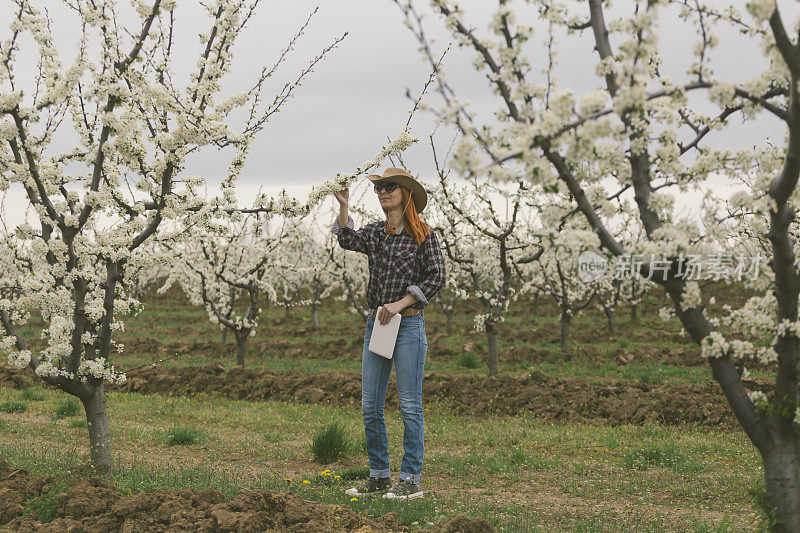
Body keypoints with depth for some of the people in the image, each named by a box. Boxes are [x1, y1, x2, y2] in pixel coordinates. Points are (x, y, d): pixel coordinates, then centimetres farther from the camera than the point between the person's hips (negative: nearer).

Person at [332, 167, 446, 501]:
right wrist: (343, 206, -19)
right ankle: (379, 477, 16)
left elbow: (436, 277, -10)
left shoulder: (423, 235, -3)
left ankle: (410, 480, 3)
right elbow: (348, 241, -8)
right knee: (370, 407, 7)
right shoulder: (374, 233, 12)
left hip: (409, 325, -6)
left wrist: (400, 303, -15)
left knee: (410, 406, -2)